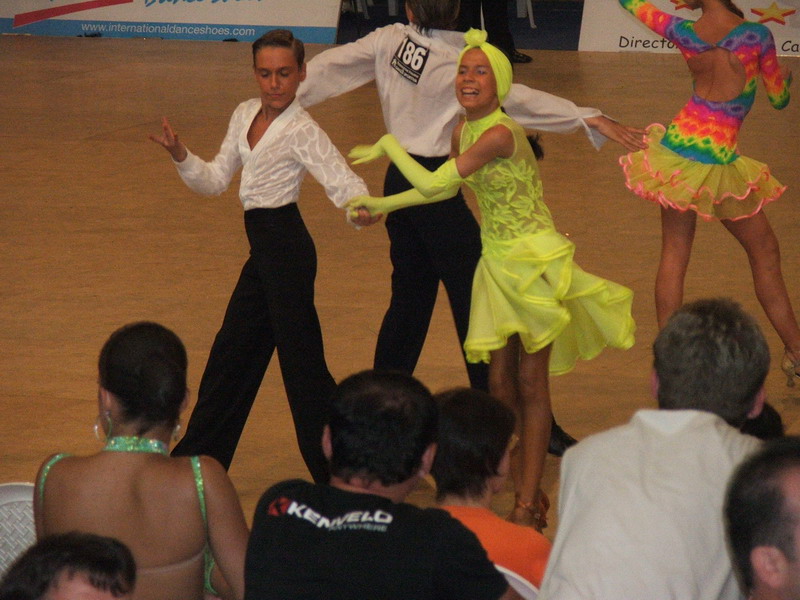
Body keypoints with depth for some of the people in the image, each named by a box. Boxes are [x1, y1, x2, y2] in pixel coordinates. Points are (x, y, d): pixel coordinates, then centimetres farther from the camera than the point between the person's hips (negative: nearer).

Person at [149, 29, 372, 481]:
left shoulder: (303, 131, -13)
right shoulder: (245, 115, 9)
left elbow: (344, 183, -20)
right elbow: (216, 181, 14)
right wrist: (181, 156, -3)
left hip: (286, 247, -8)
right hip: (264, 249, 8)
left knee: (301, 360, -6)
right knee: (233, 352, 17)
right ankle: (195, 458, 30)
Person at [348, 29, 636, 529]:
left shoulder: (500, 134, -23)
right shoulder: (464, 132, 4)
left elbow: (432, 184, -25)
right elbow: (445, 189, 22)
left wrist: (388, 146, -10)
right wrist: (383, 205, 21)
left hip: (535, 262, -8)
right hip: (498, 263, 8)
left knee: (531, 385, -1)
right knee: (500, 385, 8)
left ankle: (529, 504, 6)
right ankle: (528, 491, 20)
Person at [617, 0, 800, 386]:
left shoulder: (683, 31, -5)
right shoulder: (756, 35, -12)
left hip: (677, 150, 3)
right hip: (718, 162, -3)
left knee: (674, 253, 11)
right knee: (764, 252, 11)